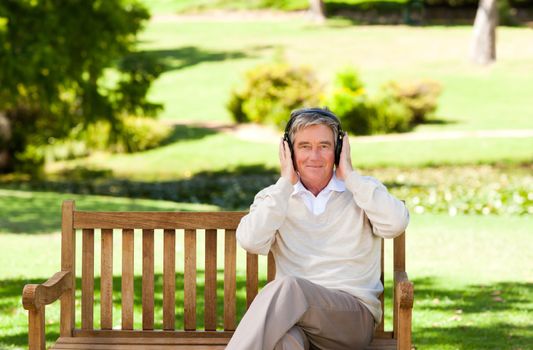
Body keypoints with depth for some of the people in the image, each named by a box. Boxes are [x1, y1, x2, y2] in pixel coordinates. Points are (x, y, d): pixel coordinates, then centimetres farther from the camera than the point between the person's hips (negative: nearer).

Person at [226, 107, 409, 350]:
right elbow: (251, 242, -4)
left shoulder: (361, 192, 14)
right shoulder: (274, 197, 17)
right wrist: (285, 183, 1)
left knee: (287, 287, -34)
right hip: (290, 309, 1)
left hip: (354, 314, -1)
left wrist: (350, 176, -1)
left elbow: (395, 224, -9)